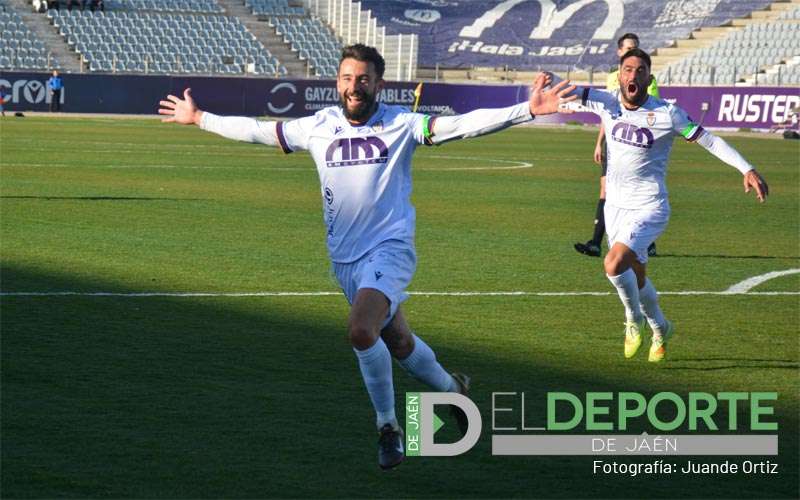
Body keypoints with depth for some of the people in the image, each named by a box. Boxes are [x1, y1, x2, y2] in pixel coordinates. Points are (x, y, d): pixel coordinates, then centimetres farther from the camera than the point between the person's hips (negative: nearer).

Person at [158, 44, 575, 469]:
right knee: (399, 344, 14)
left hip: (390, 248, -5)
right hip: (345, 258, 5)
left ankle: (388, 426, -8)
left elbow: (463, 125, -16)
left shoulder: (400, 125, -6)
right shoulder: (318, 127, 5)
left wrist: (526, 110, -27)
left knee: (361, 330, -26)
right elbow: (257, 131, 16)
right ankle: (453, 389, 43)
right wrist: (199, 119, 23)